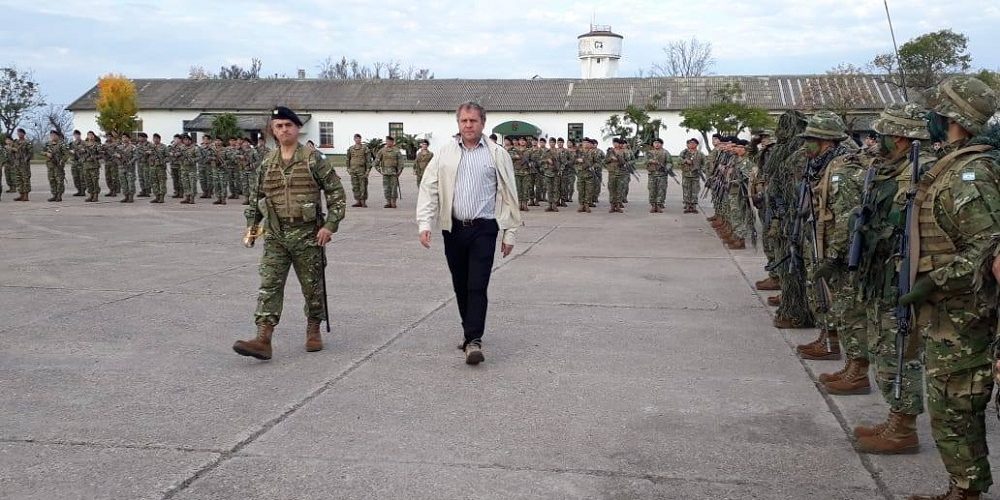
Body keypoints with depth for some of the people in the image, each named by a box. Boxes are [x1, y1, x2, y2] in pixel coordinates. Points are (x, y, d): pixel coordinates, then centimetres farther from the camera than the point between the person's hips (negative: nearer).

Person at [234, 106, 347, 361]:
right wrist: (252, 226, 12)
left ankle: (313, 332, 27)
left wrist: (330, 225, -11)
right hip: (275, 235, 3)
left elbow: (336, 192, -4)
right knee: (269, 285, -7)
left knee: (313, 286, 8)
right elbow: (255, 197, 20)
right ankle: (263, 339, -12)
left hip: (307, 234, -3)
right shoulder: (267, 163, 9)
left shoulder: (313, 159, -4)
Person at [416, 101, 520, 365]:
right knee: (460, 285, 11)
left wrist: (509, 233, 2)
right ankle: (470, 331, 27)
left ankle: (474, 340, -6)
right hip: (453, 228, 3)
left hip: (483, 229, -3)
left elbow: (509, 195, 4)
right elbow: (428, 189, 2)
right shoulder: (445, 153, 5)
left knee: (477, 286, -9)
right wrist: (424, 224, -9)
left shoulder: (497, 155, 1)